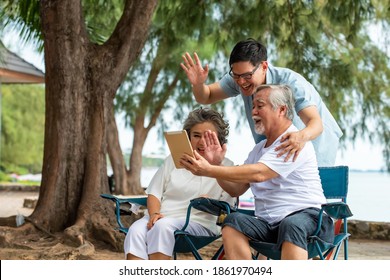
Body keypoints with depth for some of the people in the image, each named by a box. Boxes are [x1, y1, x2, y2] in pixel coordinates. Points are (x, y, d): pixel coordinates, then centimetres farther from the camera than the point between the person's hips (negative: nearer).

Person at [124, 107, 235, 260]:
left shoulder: (226, 166, 10)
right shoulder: (174, 159, 22)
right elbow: (154, 193, 16)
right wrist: (154, 213, -4)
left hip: (198, 223, -3)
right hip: (163, 217, 3)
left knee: (163, 226, -36)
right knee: (136, 230, -30)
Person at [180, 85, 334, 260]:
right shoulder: (259, 148, 21)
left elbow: (258, 173, -22)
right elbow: (236, 189, 16)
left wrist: (208, 171, -24)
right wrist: (215, 164, -1)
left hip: (305, 215, -7)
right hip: (268, 222, 7)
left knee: (291, 225, -39)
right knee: (233, 221, -20)